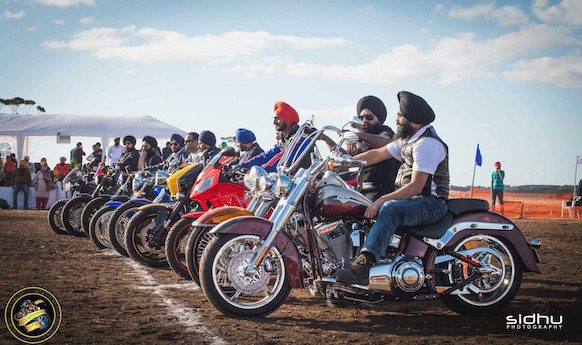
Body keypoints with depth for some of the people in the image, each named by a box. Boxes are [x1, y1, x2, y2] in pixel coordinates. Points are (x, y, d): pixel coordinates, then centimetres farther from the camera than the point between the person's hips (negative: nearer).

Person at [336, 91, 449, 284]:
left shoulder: (427, 143, -16)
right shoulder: (408, 140, 17)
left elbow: (415, 187, -23)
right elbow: (377, 154, 19)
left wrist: (381, 200, -26)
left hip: (431, 203, -10)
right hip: (412, 200, 10)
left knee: (389, 209, -36)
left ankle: (364, 265, -49)